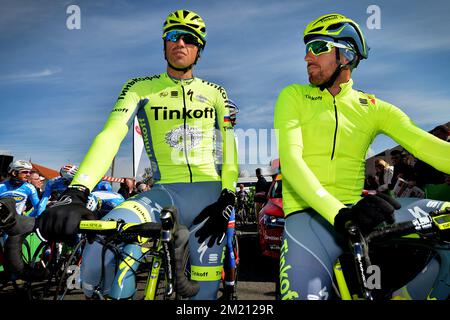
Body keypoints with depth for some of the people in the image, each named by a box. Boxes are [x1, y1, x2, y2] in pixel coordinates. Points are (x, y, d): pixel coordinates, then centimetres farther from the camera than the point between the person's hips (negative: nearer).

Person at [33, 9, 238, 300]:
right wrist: (75, 194, -28)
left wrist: (226, 200, -13)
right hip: (164, 192, -1)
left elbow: (230, 148, 3)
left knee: (205, 287, 1)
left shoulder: (215, 93, 8)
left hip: (208, 194, 1)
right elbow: (110, 136, -12)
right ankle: (114, 294, -1)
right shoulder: (142, 88, 3)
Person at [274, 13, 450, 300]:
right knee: (305, 293, -26)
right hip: (308, 214, -3)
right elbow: (289, 158, -11)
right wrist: (340, 212, -26)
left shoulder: (373, 108, 11)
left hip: (359, 211, 4)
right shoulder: (294, 96, 4)